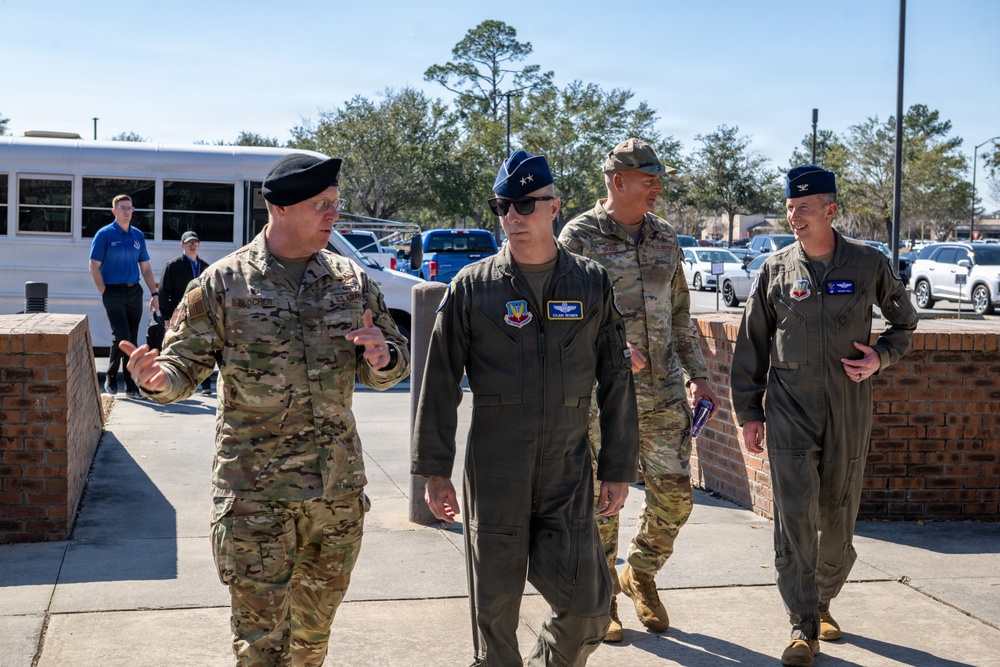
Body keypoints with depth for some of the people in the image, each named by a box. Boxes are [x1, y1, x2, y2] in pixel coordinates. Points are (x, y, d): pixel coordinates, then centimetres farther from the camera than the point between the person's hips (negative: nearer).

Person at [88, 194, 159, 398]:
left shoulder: (138, 235, 11)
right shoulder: (105, 234, -2)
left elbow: (145, 268, 15)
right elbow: (94, 266, -3)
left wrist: (154, 293, 9)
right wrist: (104, 293, -7)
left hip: (134, 292, 4)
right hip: (114, 292, -4)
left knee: (132, 340, 6)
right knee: (121, 336, -14)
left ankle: (131, 386, 11)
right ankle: (111, 376, 6)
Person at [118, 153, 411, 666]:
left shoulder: (352, 281, 5)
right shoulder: (222, 283, -4)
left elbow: (395, 366, 12)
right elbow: (186, 362, -2)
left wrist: (382, 360, -13)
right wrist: (159, 379, -26)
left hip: (339, 488, 4)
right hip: (255, 493, -3)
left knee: (316, 623, 18)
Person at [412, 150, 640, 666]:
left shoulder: (592, 284, 5)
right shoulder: (472, 286, 1)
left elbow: (616, 381, 8)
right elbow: (440, 381, 2)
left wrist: (618, 470, 6)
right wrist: (435, 471, -1)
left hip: (569, 473, 1)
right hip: (494, 474, -1)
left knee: (586, 605, 2)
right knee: (494, 609, 5)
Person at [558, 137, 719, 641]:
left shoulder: (664, 237, 11)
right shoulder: (579, 236, -5)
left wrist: (697, 375, 12)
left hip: (663, 391, 5)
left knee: (674, 494, 5)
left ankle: (640, 574, 29)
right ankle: (602, 597, 19)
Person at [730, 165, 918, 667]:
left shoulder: (869, 265, 0)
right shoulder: (775, 269, 2)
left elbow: (904, 322, 16)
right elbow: (751, 345, 7)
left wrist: (881, 357, -4)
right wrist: (748, 413, 5)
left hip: (849, 410, 1)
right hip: (790, 409, -1)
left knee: (838, 517, 10)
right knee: (794, 518, -8)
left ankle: (823, 602, 33)